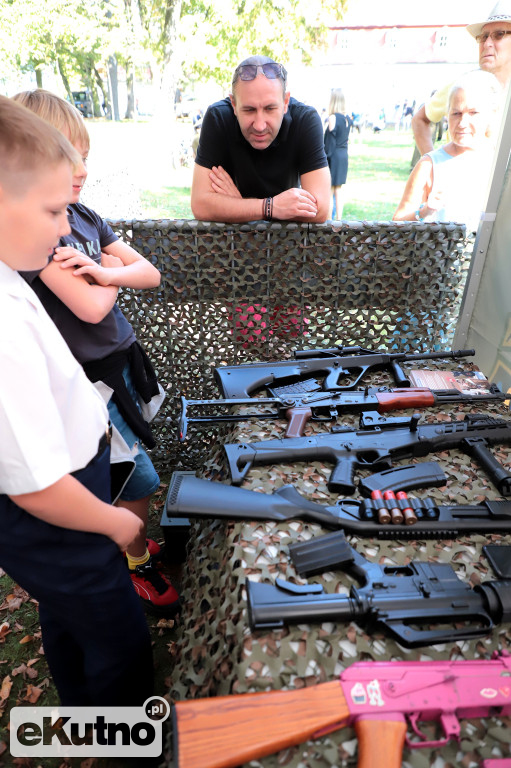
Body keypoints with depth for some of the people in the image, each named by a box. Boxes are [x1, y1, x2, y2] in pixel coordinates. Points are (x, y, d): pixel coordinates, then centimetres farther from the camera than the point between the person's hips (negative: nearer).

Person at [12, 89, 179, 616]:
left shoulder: (83, 216, 6)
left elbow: (151, 274, 4)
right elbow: (89, 307, -22)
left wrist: (107, 271, -14)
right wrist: (112, 270, -4)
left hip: (122, 360, 7)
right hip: (89, 380, -6)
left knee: (116, 473, 18)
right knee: (141, 480, 5)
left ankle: (128, 540, 42)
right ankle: (136, 564, 30)